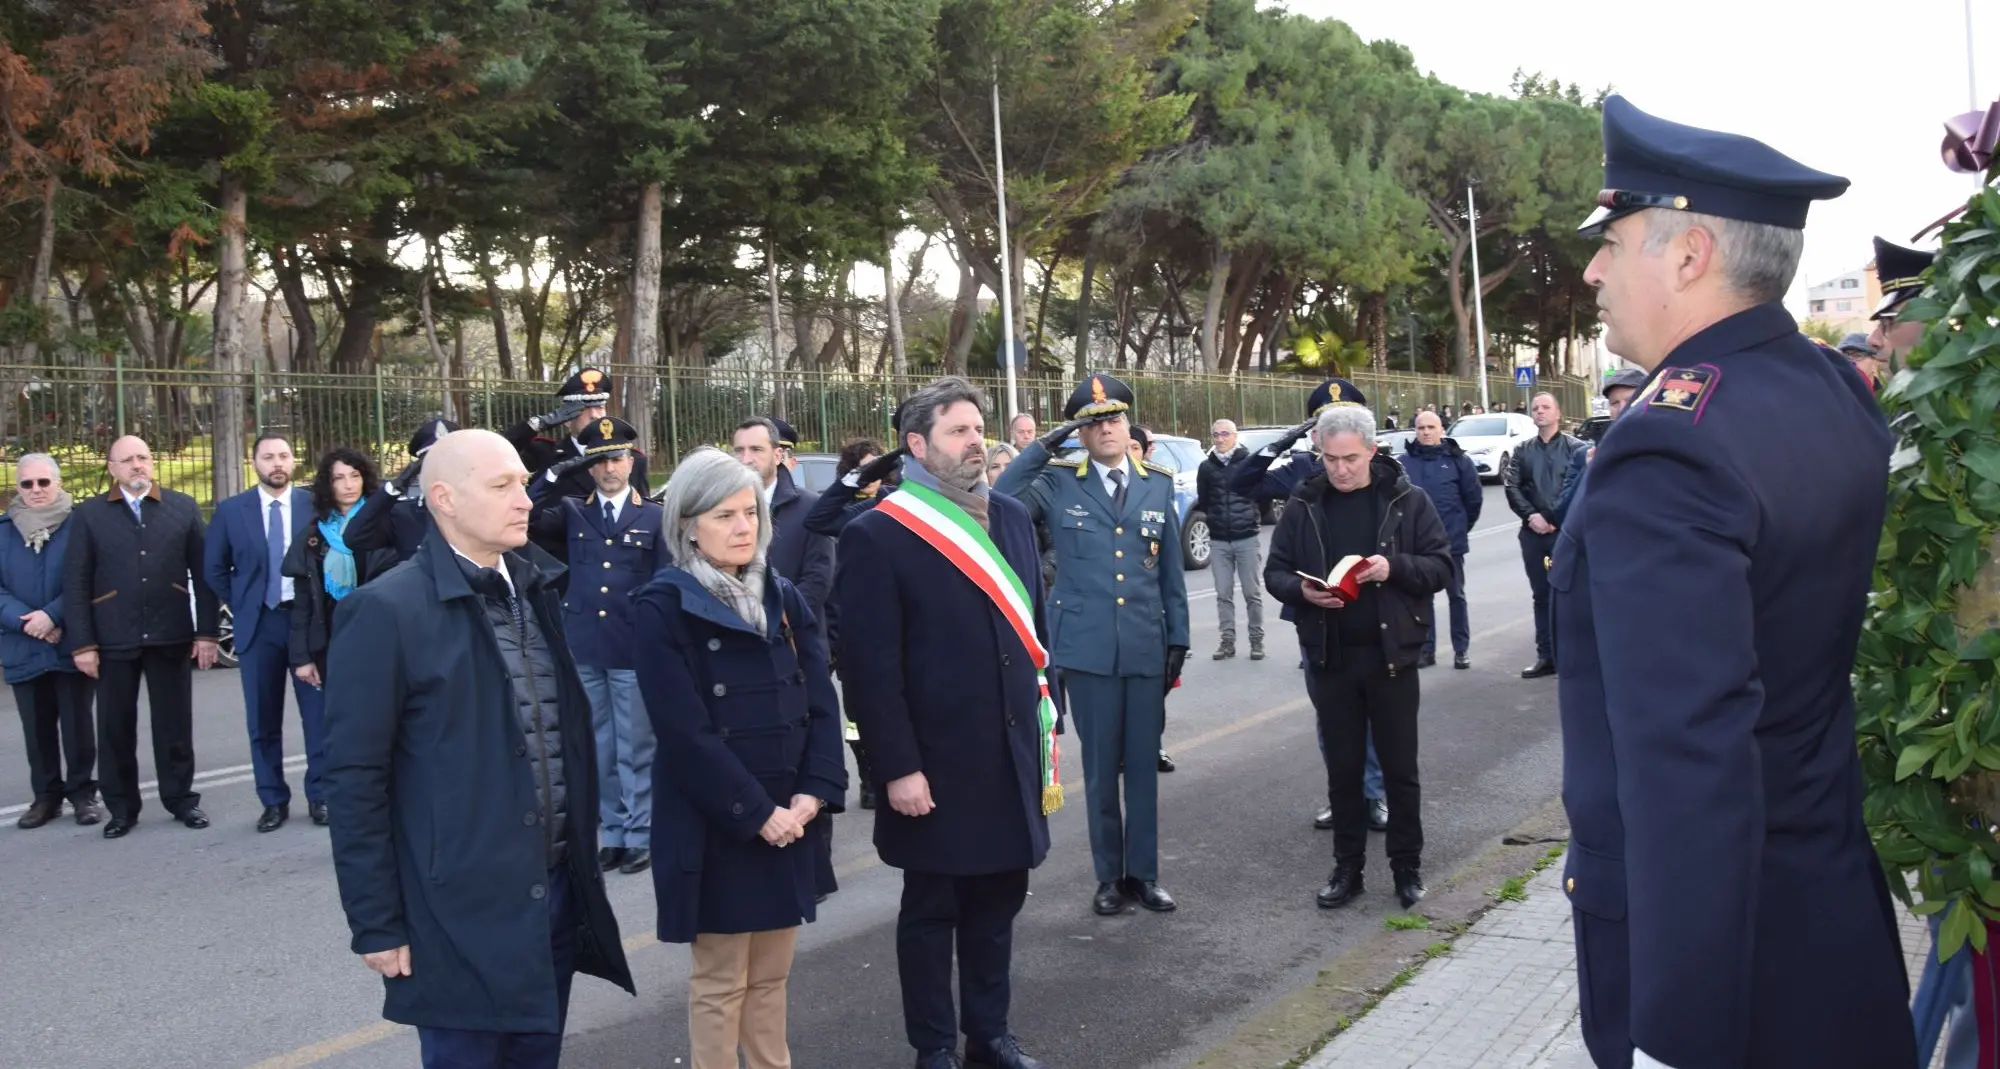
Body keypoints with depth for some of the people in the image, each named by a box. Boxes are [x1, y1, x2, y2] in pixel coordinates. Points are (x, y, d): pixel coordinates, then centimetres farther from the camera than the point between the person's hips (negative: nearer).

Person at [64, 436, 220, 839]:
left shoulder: (183, 508, 6)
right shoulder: (89, 515, 5)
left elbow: (203, 574, 4)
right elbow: (75, 583, 2)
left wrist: (206, 631, -2)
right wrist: (82, 642, -5)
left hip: (170, 635, 0)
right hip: (113, 639, 0)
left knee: (175, 723, 7)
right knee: (115, 726, 6)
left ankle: (181, 798, 20)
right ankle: (121, 807, 17)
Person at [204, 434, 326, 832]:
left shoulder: (315, 504, 0)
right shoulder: (231, 510, 4)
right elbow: (213, 568, 11)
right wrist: (239, 606, 5)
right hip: (258, 624, 1)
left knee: (318, 713, 2)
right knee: (263, 720, 5)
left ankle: (320, 795, 11)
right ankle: (274, 801, 14)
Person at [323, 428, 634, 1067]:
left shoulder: (536, 590, 8)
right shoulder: (387, 611, -12)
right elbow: (355, 781, -11)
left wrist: (582, 855, 14)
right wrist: (375, 923, -11)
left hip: (559, 888, 6)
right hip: (463, 906, -6)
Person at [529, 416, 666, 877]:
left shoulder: (655, 517, 2)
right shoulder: (572, 512, 8)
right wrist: (557, 473, -14)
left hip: (635, 650, -3)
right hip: (584, 648, 3)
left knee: (636, 749, 3)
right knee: (599, 748, 11)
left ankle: (641, 836, 13)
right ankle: (612, 834, 21)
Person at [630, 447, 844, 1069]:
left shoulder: (783, 597, 9)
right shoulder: (662, 607, -10)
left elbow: (821, 702, 4)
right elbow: (685, 733, -15)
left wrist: (813, 792, -9)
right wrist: (756, 812, -16)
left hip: (789, 816, 5)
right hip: (714, 824, -5)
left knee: (772, 974, 14)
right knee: (719, 981, 4)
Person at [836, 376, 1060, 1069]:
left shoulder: (1011, 517, 8)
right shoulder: (877, 536, -11)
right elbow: (869, 666, -13)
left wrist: (1046, 723, 11)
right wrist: (897, 768, -15)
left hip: (1010, 752, 6)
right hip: (937, 762, -5)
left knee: (997, 898, 15)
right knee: (931, 908, 9)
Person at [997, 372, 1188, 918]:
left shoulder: (1159, 484, 7)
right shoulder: (1058, 483, -1)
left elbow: (1171, 572, 10)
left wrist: (1178, 639, 7)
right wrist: (1044, 446, -17)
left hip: (1147, 648, 2)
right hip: (1087, 649, -2)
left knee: (1144, 764, 8)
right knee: (1100, 767, 7)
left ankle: (1143, 871, 21)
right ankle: (1109, 875, 20)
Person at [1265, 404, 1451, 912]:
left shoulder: (1408, 500, -3)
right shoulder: (1304, 506, 2)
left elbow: (1441, 566, -3)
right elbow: (1274, 572, 6)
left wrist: (1394, 567, -20)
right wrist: (1301, 589, -15)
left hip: (1392, 654, -2)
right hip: (1330, 657, 2)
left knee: (1399, 768, 7)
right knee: (1342, 768, 10)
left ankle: (1407, 867, 21)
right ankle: (1347, 867, 22)